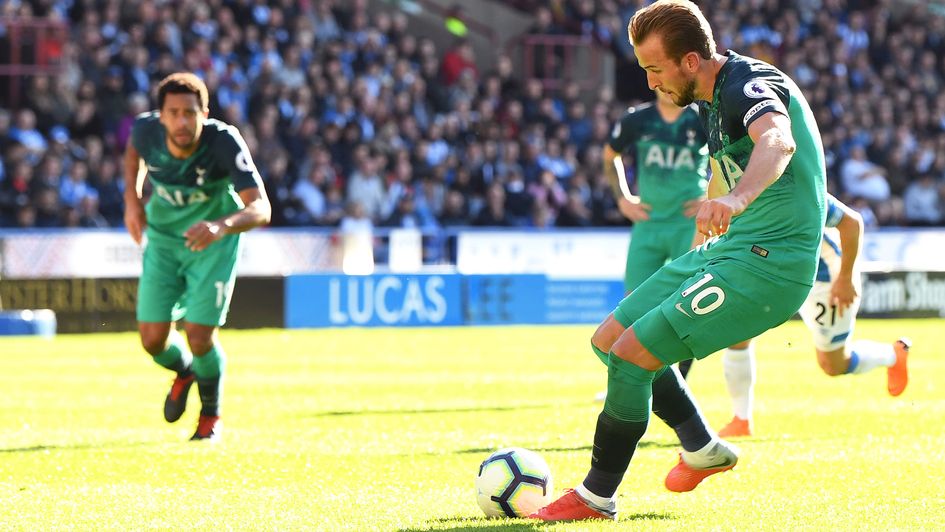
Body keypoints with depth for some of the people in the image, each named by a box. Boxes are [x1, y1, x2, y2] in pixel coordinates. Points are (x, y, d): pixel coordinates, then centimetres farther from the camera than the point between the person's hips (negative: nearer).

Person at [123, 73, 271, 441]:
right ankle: (184, 373, 35)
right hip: (162, 239, 3)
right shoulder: (146, 131, -20)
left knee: (199, 335, -11)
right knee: (153, 339, -4)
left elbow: (260, 210, -37)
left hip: (213, 243, -3)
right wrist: (132, 199, -1)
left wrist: (222, 225, -56)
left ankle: (210, 416, 21)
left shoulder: (225, 142, -31)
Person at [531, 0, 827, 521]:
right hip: (727, 248, 10)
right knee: (609, 339, 12)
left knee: (632, 353, -16)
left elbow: (777, 142, -42)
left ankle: (596, 497, -1)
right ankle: (703, 448, 25)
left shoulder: (750, 84, -19)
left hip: (768, 262, -10)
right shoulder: (710, 102, 12)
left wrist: (736, 199, -61)